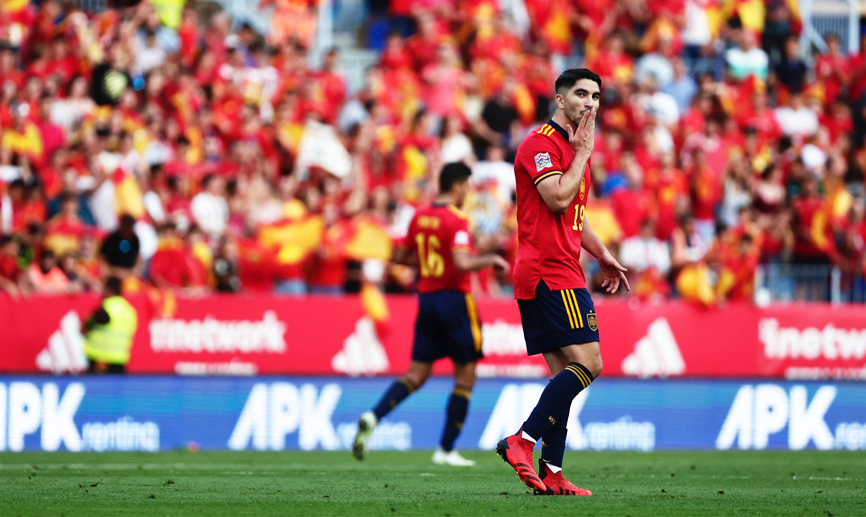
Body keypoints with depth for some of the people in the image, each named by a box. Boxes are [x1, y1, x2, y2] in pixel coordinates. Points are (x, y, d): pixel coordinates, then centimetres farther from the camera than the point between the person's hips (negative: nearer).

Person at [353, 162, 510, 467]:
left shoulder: (419, 217, 8)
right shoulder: (456, 220, -14)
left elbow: (401, 256, 17)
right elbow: (462, 263, -26)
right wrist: (491, 260, -11)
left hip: (426, 301, 7)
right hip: (454, 300, -7)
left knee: (417, 374, 9)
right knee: (465, 376, 5)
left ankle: (374, 416, -16)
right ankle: (446, 450, 4)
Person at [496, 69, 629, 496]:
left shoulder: (573, 148, 22)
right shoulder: (541, 144, -9)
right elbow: (558, 198, -22)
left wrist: (604, 257, 27)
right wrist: (583, 153, -11)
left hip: (561, 274, 10)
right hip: (549, 273, -10)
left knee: (564, 374, 7)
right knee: (587, 363, -16)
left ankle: (550, 474, 5)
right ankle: (521, 441, -17)